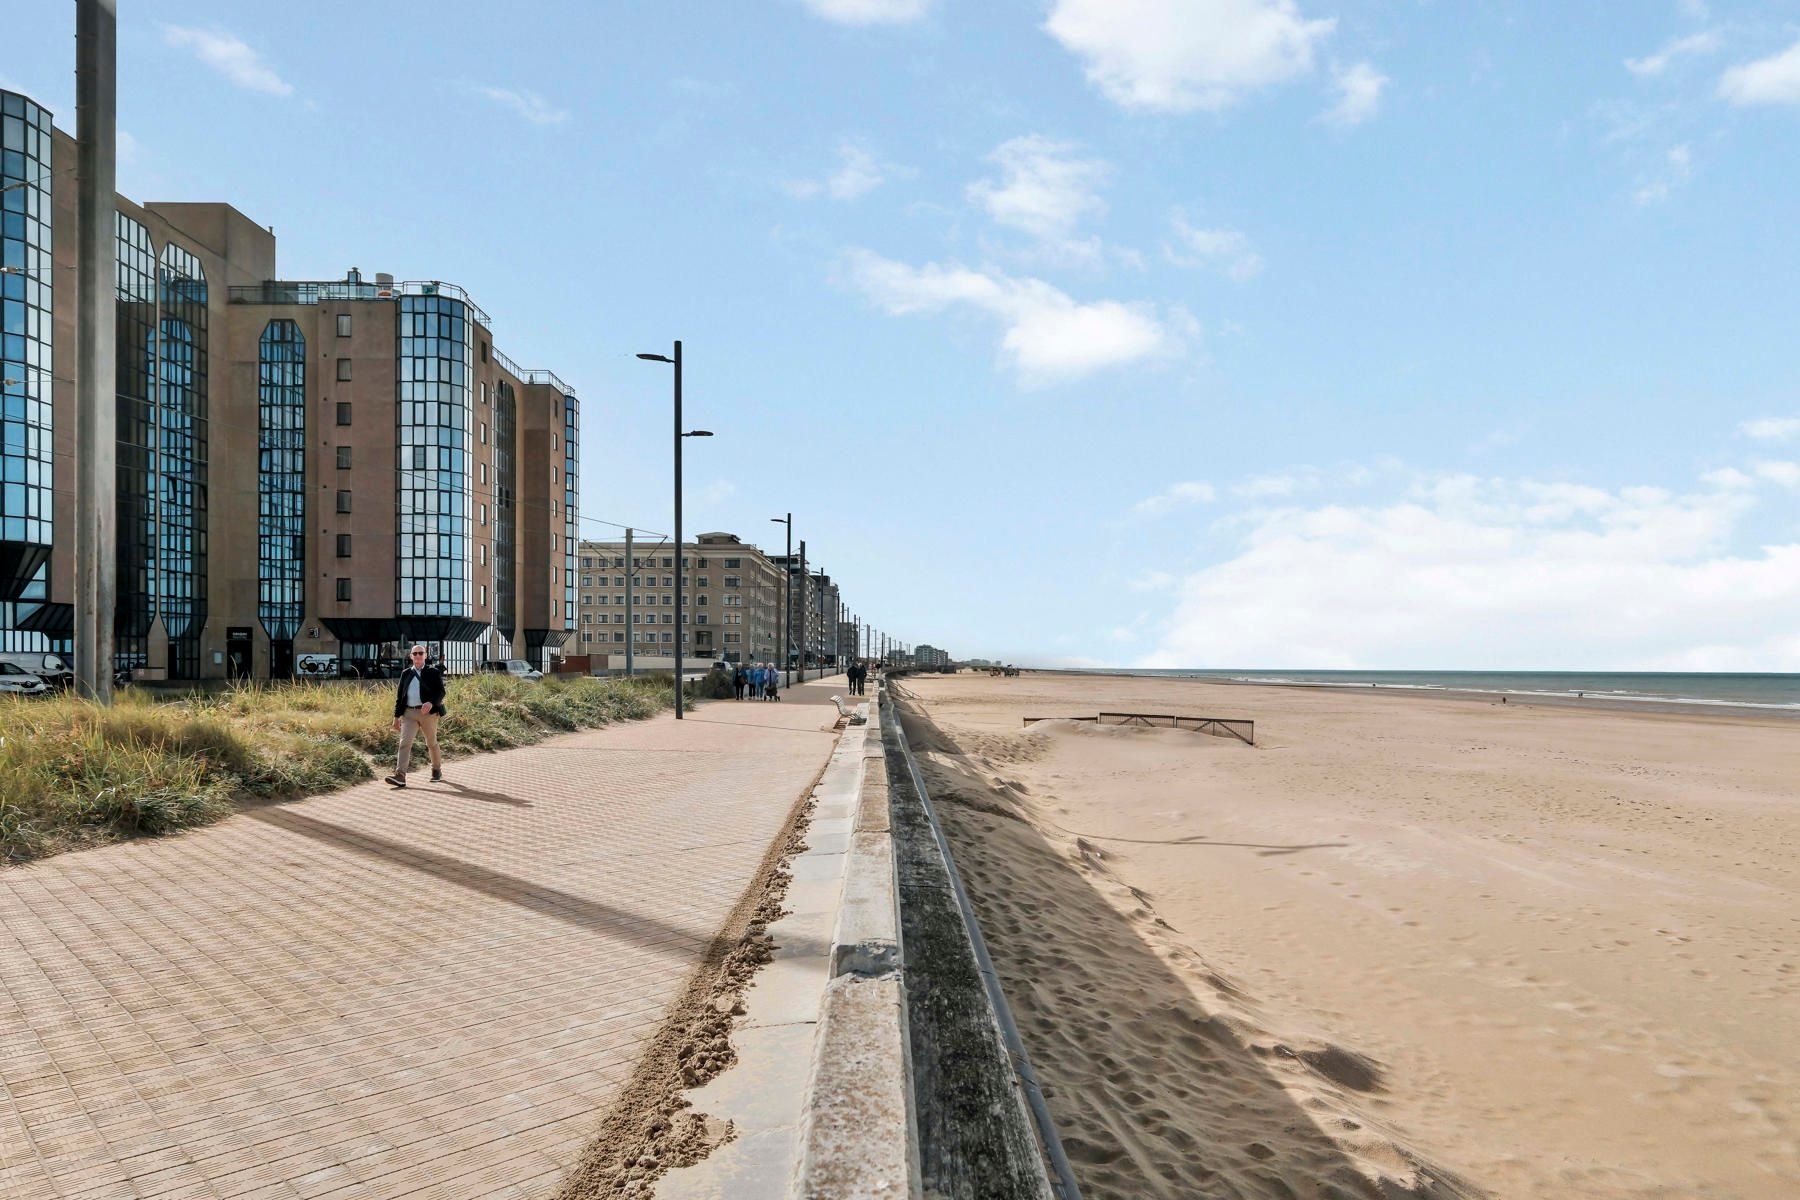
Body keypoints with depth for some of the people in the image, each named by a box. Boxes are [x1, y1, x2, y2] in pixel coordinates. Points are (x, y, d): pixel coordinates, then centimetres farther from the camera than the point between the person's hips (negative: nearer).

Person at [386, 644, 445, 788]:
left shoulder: (434, 672, 3)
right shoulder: (406, 673, 13)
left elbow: (441, 691, -5)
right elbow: (400, 695, 15)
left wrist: (431, 703, -25)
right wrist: (396, 716, 10)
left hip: (428, 712, -2)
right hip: (409, 713, 2)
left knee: (432, 743, 10)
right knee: (404, 743, -11)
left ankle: (437, 770, 28)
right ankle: (400, 776, -18)